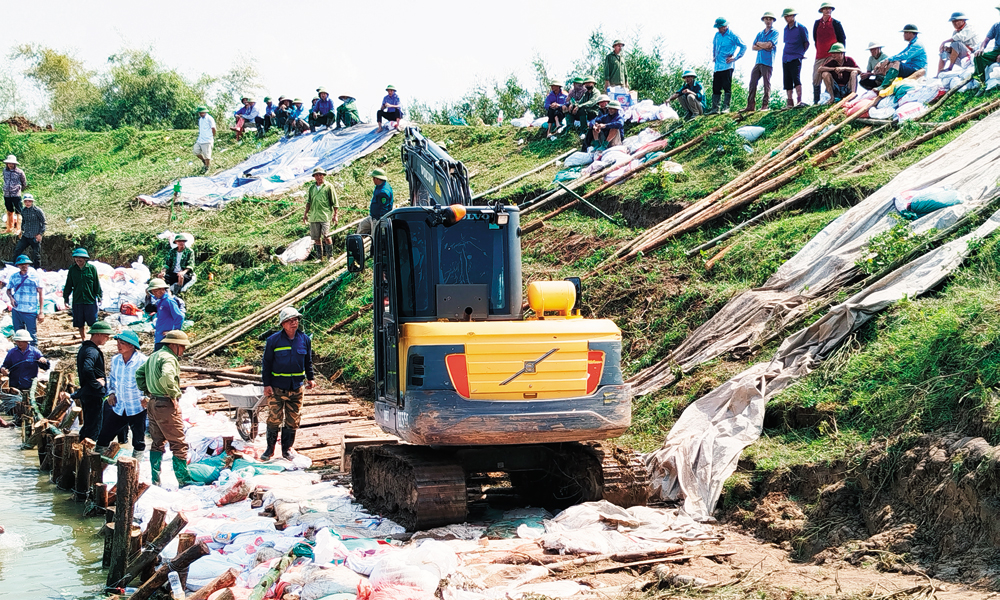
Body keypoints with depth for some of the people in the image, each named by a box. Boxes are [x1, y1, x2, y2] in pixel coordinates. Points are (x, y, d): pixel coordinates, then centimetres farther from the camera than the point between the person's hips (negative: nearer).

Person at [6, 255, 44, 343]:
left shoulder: (35, 277, 0)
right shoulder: (13, 277, 7)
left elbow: (41, 294, 2)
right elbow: (8, 290, 20)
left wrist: (41, 312, -3)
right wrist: (11, 298, -4)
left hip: (31, 312, -3)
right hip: (16, 310, 3)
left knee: (32, 335, -3)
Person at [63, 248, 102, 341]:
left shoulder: (91, 268, -3)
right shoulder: (72, 269, 4)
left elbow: (97, 284, 2)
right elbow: (68, 285, 11)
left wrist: (99, 296, -1)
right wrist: (66, 298, 9)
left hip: (90, 300, -2)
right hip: (77, 301, 3)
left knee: (93, 323, 1)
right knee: (80, 324, 10)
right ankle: (83, 340, 23)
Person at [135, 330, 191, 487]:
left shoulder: (154, 356, 15)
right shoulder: (169, 358, -16)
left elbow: (139, 373, 23)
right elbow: (167, 377, -34)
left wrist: (147, 391, 18)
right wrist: (174, 394, -20)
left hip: (153, 403, 10)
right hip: (166, 405, -9)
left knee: (157, 443, 17)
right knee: (179, 444, -2)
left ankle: (155, 480, 19)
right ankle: (183, 480, 0)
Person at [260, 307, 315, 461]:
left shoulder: (305, 340, 5)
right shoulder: (273, 340, -5)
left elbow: (308, 362, 18)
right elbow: (266, 363, 0)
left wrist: (311, 378, 11)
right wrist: (266, 384, -4)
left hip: (296, 388, 3)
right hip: (277, 387, -3)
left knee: (292, 421, 7)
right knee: (274, 419, -3)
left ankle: (287, 448, 20)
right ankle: (270, 448, 12)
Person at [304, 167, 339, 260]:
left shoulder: (328, 186, 1)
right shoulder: (311, 187, 13)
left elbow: (335, 202, 1)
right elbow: (308, 201, 19)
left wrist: (335, 214, -3)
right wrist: (305, 213, 14)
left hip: (325, 215, -5)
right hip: (313, 216, 5)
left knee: (326, 236, -13)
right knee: (316, 238, 6)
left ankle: (330, 256, -3)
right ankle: (319, 258, 14)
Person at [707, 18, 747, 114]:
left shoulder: (732, 36, -5)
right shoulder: (717, 35, 13)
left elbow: (743, 47, -2)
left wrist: (735, 58, -6)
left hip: (727, 66, -6)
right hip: (717, 66, 6)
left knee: (727, 88, -6)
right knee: (716, 88, 5)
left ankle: (726, 107, -2)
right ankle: (714, 108, 7)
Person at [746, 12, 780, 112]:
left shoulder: (774, 33, 2)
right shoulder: (760, 34, 20)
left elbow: (768, 44, -13)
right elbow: (753, 47, 12)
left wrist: (758, 43, 3)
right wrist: (763, 47, -4)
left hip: (767, 62, -6)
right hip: (758, 62, 6)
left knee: (766, 84, -5)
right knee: (752, 83, 0)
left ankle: (765, 106, -3)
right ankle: (750, 106, 1)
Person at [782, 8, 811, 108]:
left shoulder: (801, 28, -4)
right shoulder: (786, 28, 14)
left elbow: (806, 43, 2)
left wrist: (801, 53, 6)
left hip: (795, 58, -6)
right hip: (785, 58, 6)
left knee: (796, 79, -18)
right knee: (787, 82, 4)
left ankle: (800, 101, -21)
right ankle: (790, 103, 7)